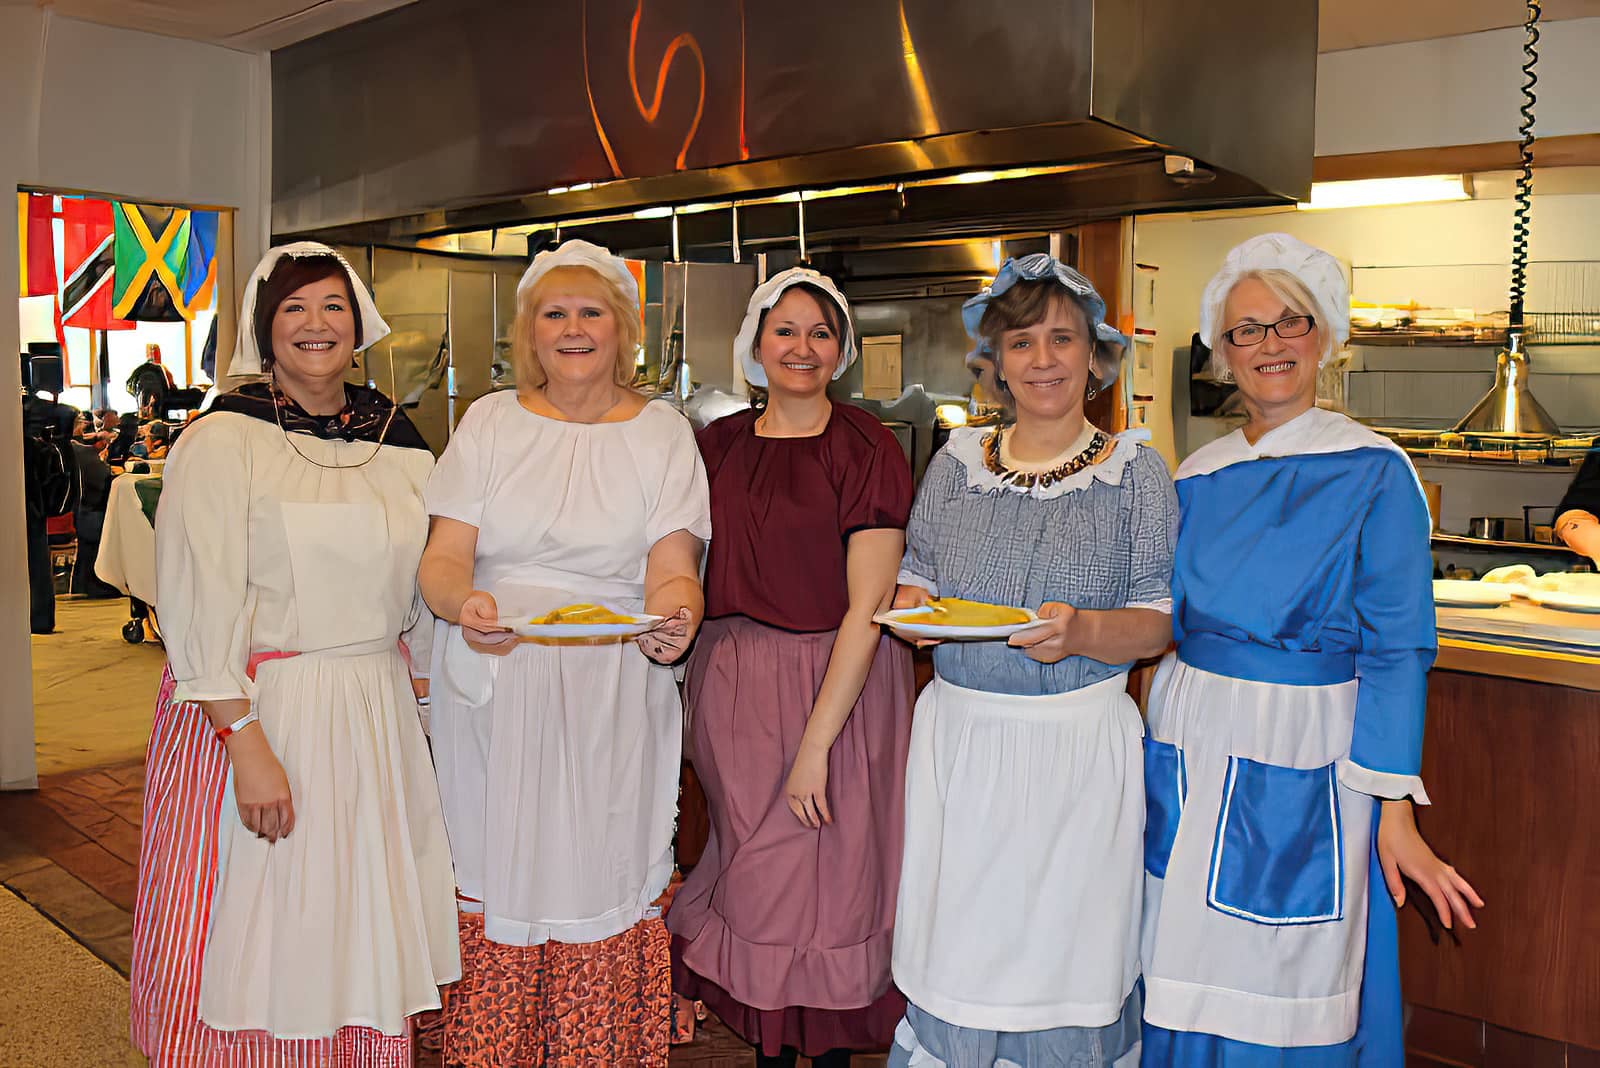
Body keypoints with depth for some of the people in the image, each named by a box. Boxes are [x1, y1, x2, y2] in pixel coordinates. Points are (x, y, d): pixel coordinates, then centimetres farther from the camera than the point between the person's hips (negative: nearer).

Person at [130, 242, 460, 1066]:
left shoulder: (399, 440, 8)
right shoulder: (225, 439, -7)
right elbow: (199, 605, -14)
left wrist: (418, 687, 7)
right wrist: (247, 744, -20)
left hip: (375, 715, 5)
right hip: (252, 710, -4)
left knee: (359, 933, 13)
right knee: (252, 943, 6)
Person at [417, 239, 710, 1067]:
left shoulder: (663, 434, 5)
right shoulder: (489, 421, 7)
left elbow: (673, 571, -2)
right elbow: (443, 556, 0)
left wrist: (674, 622, -26)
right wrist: (463, 604, -23)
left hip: (613, 699, -1)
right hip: (492, 691, 1)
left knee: (597, 874, 2)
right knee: (494, 872, 4)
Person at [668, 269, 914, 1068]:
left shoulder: (864, 449, -9)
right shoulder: (721, 443, 7)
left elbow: (868, 607, -13)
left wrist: (816, 741, -17)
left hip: (837, 685, -4)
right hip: (730, 682, 5)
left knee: (826, 880, 5)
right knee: (750, 875, 13)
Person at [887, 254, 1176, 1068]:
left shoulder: (1134, 472, -2)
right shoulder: (958, 460, 6)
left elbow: (1158, 621, -3)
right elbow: (914, 580, 12)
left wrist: (1081, 632, -23)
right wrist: (917, 611, -11)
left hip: (1078, 747, -2)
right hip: (958, 736, 3)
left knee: (1061, 948, 7)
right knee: (954, 950, 10)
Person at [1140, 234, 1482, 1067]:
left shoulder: (1375, 473, -6)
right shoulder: (1199, 478, 7)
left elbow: (1396, 650, -9)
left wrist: (1395, 811, -13)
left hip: (1300, 763, -4)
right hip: (1189, 747, 4)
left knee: (1287, 985, 8)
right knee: (1183, 974, 14)